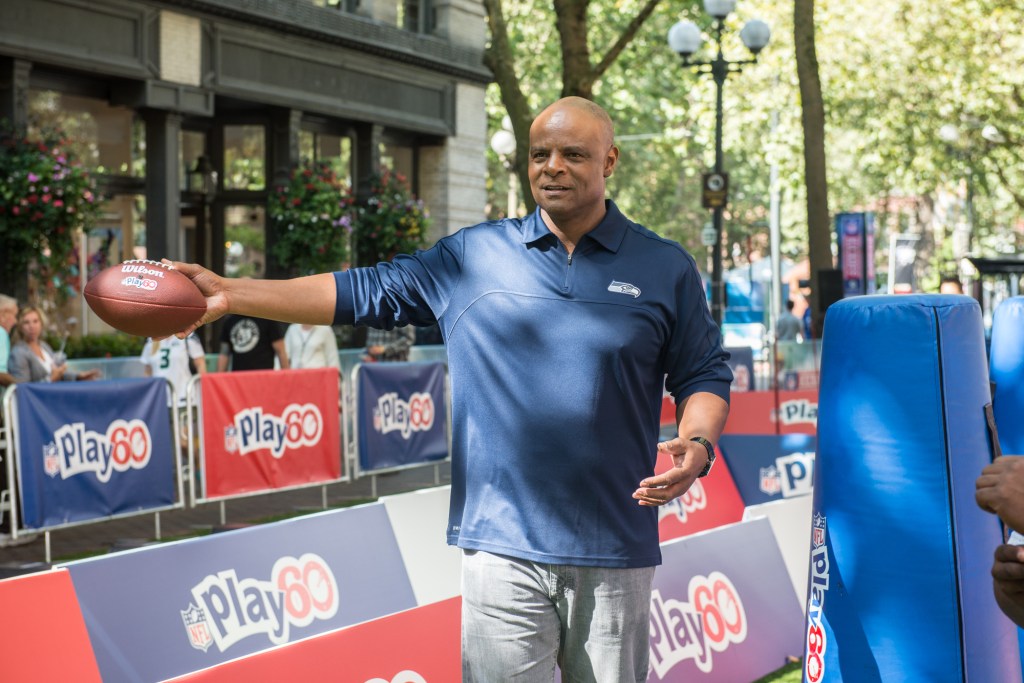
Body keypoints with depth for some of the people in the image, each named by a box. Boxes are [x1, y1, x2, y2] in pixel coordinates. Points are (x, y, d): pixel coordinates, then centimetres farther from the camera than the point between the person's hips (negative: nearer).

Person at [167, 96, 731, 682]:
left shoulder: (665, 269, 7)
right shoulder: (473, 256, 8)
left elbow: (705, 374, 11)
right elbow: (364, 293, 7)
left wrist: (698, 444, -10)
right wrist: (231, 294, 1)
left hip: (614, 552, 0)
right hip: (501, 544, 0)